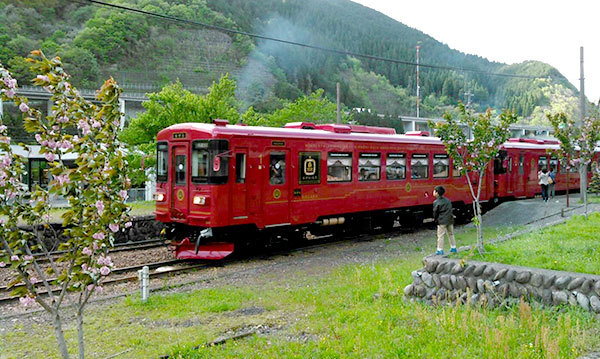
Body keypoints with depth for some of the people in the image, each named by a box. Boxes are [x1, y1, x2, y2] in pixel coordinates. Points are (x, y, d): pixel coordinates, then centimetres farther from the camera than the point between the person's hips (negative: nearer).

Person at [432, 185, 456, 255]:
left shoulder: (436, 202, -9)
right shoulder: (447, 200, 10)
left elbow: (435, 212, -5)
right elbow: (450, 209, 14)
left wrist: (436, 220, 8)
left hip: (442, 221, -6)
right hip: (450, 220, 6)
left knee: (440, 235, -2)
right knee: (451, 234, 17)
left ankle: (440, 250, -1)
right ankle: (453, 248, 24)